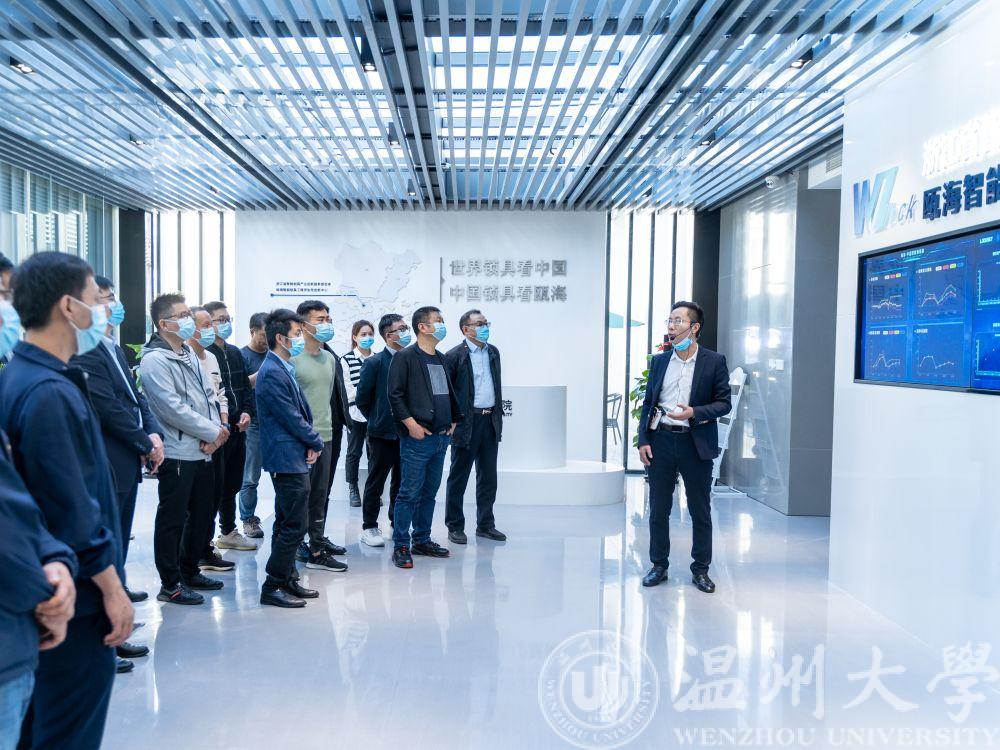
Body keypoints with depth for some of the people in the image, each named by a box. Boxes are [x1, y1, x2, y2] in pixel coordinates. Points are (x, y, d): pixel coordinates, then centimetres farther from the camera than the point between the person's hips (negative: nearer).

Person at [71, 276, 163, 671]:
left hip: (127, 464, 10)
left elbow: (136, 397, 14)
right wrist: (145, 444, -10)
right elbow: (108, 409, -19)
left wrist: (154, 433, -2)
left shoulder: (115, 350, 15)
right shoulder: (84, 353, -15)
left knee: (118, 547, 16)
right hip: (106, 468, -9)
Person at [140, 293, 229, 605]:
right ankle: (170, 585, 15)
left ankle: (190, 572, 33)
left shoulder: (190, 355, 13)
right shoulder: (154, 361, -14)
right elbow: (173, 409, -20)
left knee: (201, 515, 18)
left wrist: (214, 431, -5)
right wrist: (212, 431, -14)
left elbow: (208, 396, 12)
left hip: (203, 451, 9)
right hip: (177, 453, -9)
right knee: (172, 520, 3)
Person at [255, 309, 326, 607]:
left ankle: (287, 579, 27)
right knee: (295, 524, -6)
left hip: (293, 457, 10)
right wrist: (316, 442, -5)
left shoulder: (285, 368, 13)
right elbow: (291, 418, -18)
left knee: (286, 523, 17)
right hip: (289, 458, -10)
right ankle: (273, 586, 4)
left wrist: (310, 443, 2)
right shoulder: (273, 373, -17)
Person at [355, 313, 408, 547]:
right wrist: (377, 420, 3)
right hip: (383, 434, -4)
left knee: (401, 482, 14)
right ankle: (369, 528, 16)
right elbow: (361, 399, -5)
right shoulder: (374, 363, -9)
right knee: (376, 482, 6)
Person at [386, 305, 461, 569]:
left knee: (429, 493, 14)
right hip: (417, 438, -8)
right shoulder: (405, 357, -7)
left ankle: (422, 540, 25)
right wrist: (411, 424, -17)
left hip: (441, 438, 8)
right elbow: (395, 394, -13)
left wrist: (453, 421, 14)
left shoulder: (441, 359, 17)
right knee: (409, 493, -3)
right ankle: (401, 546, 6)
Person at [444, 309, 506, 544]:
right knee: (459, 477, 5)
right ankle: (455, 527, 16)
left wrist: (498, 414, 15)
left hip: (491, 421, 6)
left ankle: (485, 524, 23)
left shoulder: (493, 352, 12)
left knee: (488, 477, 12)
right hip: (467, 422, -6)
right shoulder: (455, 355, -8)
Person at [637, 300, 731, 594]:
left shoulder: (714, 361, -2)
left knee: (700, 511, 7)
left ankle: (700, 569, 22)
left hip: (696, 444, -3)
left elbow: (724, 403, -2)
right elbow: (648, 402, 11)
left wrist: (695, 412, -19)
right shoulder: (659, 361, 9)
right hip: (661, 440, 3)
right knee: (658, 509, 9)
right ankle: (658, 565, 23)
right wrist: (643, 440, 3)